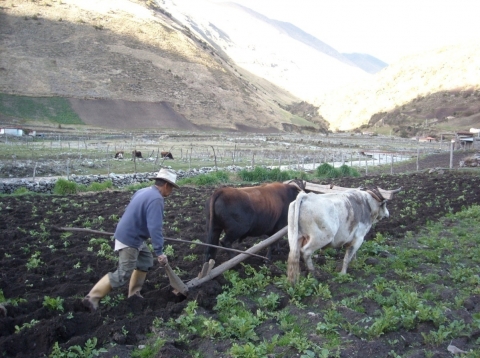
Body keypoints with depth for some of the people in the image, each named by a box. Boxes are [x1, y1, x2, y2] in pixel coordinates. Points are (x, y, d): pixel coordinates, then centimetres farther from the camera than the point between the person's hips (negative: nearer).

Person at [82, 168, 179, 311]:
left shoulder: (144, 191, 8)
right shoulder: (156, 199, -23)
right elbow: (155, 228, -29)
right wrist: (159, 252, -26)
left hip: (132, 235, 10)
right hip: (129, 239, -10)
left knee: (146, 261, 19)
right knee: (123, 275, -4)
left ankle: (133, 293, 26)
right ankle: (92, 298, 2)